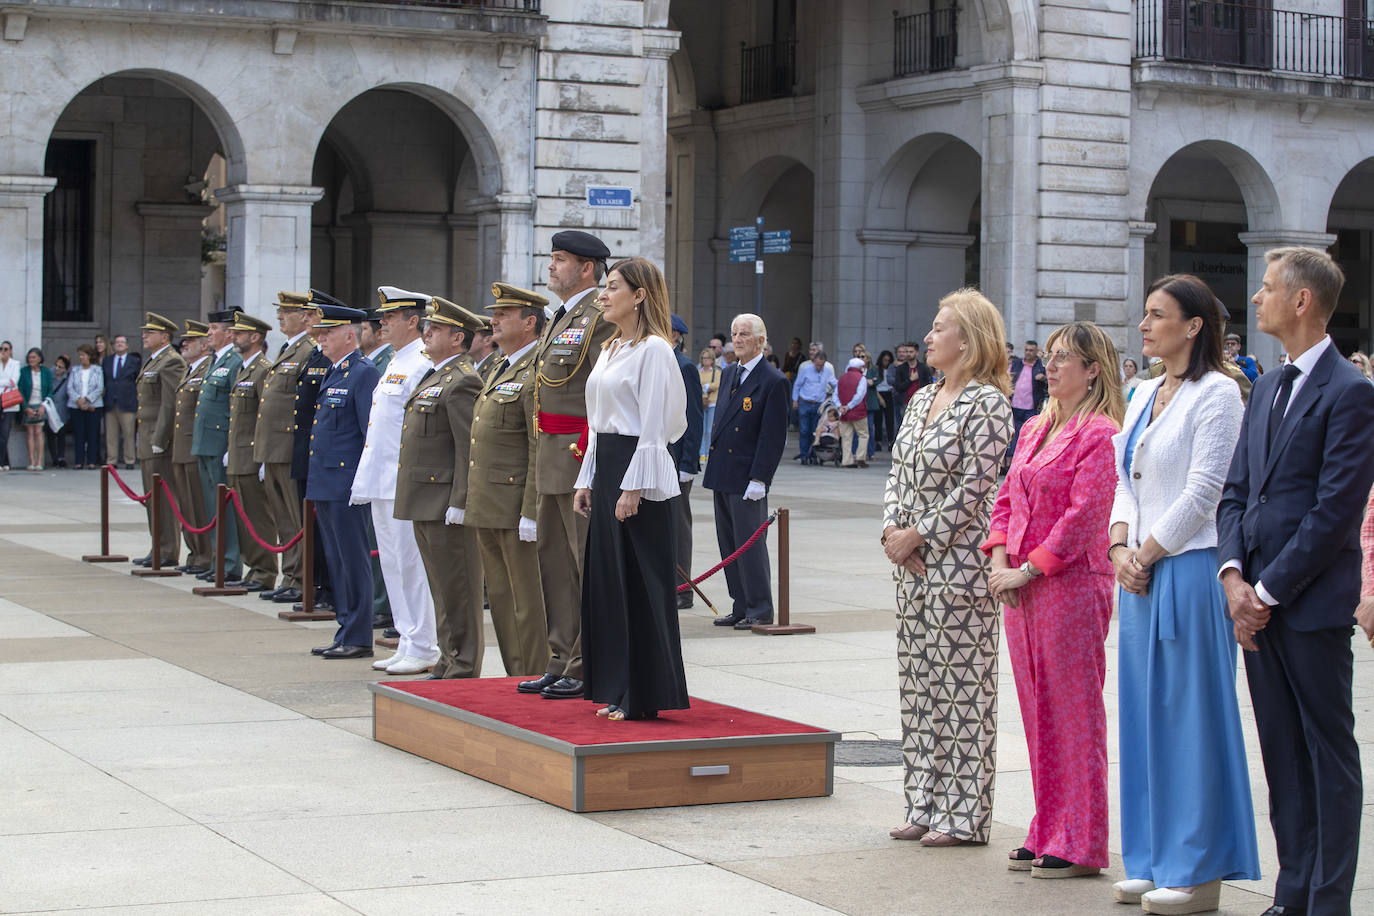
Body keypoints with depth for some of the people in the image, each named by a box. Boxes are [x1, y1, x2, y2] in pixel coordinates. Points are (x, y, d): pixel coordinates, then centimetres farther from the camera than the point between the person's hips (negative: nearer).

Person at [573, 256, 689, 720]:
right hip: (606, 470, 9)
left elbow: (653, 426, -16)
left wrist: (633, 488, -20)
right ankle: (617, 689, 17)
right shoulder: (611, 349, 16)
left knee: (640, 582, -4)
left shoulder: (653, 349, -11)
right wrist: (587, 481, 16)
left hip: (638, 472, -9)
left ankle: (646, 694, 2)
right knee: (608, 577, 10)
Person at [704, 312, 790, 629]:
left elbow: (773, 436, -13)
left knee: (749, 544, -4)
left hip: (747, 480, -8)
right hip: (722, 477, 8)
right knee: (728, 544, 11)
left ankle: (760, 610, 5)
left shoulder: (773, 382, -10)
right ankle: (741, 607, 18)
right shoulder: (728, 375, 14)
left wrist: (759, 479, -18)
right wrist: (713, 472, 15)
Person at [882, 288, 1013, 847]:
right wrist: (892, 531, -2)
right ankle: (925, 806, 19)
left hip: (960, 559, -8)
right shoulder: (922, 399, 14)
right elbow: (898, 472, 14)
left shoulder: (988, 402, -10)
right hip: (913, 562, 8)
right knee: (918, 684, 11)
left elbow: (973, 486, -16)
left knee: (962, 685, -3)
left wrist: (918, 535, -14)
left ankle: (964, 816, 3)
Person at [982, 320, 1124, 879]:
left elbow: (1084, 516, -17)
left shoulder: (1099, 434, -11)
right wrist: (1000, 561, 1)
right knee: (1037, 712, 12)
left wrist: (1029, 569, -16)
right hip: (1022, 586, 8)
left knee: (1073, 713, -2)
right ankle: (1048, 832, 21)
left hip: (1071, 583, -8)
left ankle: (1079, 845, 5)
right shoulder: (1035, 430, 15)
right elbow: (1007, 499, 17)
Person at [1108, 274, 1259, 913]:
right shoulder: (1145, 394, 15)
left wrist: (1146, 555, -11)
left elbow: (1201, 493, -14)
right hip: (1141, 573, 8)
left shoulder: (1216, 393, -9)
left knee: (1190, 717, -3)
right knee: (1144, 714, 11)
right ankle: (1152, 861, 19)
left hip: (1188, 572, -8)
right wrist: (1121, 548, 0)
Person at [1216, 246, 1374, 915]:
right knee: (1281, 754, 12)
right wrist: (1234, 577, -2)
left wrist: (1269, 591, -14)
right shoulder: (1266, 389, 15)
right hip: (1255, 600, 8)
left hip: (1311, 603, -8)